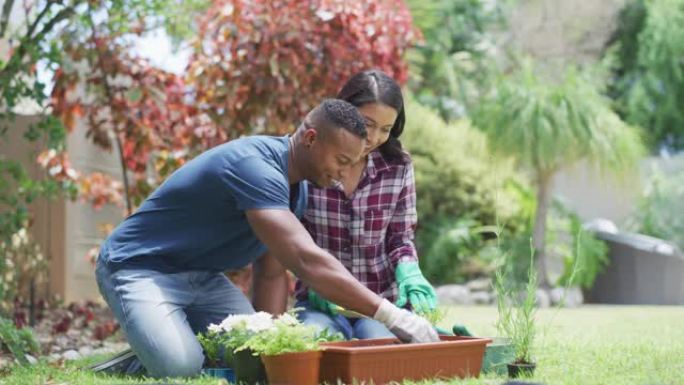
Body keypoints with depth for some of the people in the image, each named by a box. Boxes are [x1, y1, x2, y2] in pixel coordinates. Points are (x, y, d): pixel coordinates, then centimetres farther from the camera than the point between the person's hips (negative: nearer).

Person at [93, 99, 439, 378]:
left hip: (202, 277, 9)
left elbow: (271, 273, 8)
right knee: (179, 368, -29)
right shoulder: (254, 166, -30)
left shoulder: (294, 189, 2)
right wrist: (390, 316, -41)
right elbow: (305, 261, -41)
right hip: (140, 268, -8)